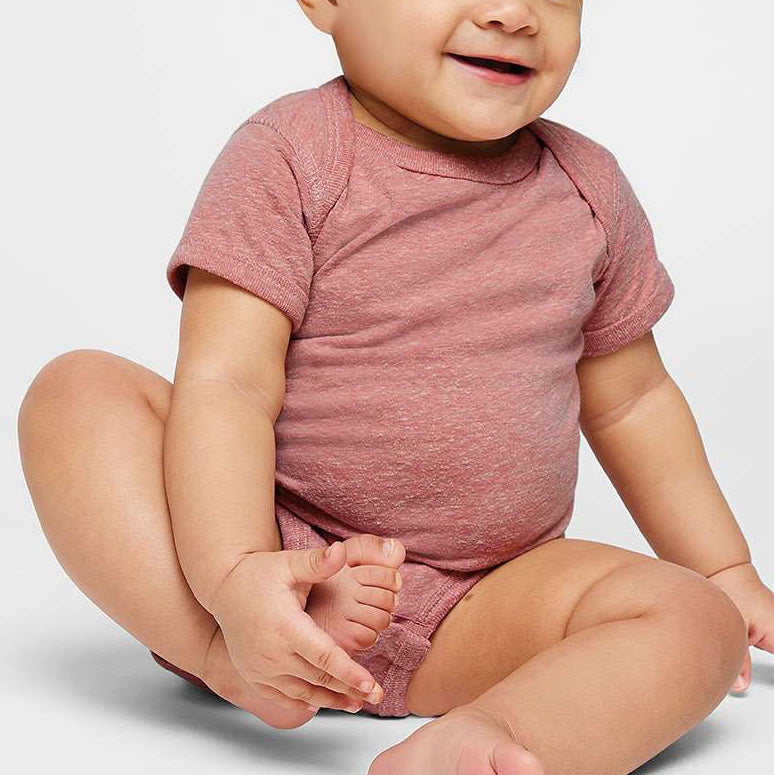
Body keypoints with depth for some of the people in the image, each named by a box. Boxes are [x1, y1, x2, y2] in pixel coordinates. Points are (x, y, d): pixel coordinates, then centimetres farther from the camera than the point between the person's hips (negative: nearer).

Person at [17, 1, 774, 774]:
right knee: (76, 390, -19)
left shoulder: (591, 190, 5)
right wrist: (233, 574, -36)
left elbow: (631, 399, 17)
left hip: (474, 609, 3)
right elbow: (226, 383, -20)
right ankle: (225, 657, -33)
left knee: (698, 621, -21)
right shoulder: (286, 157, -10)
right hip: (277, 558, -2)